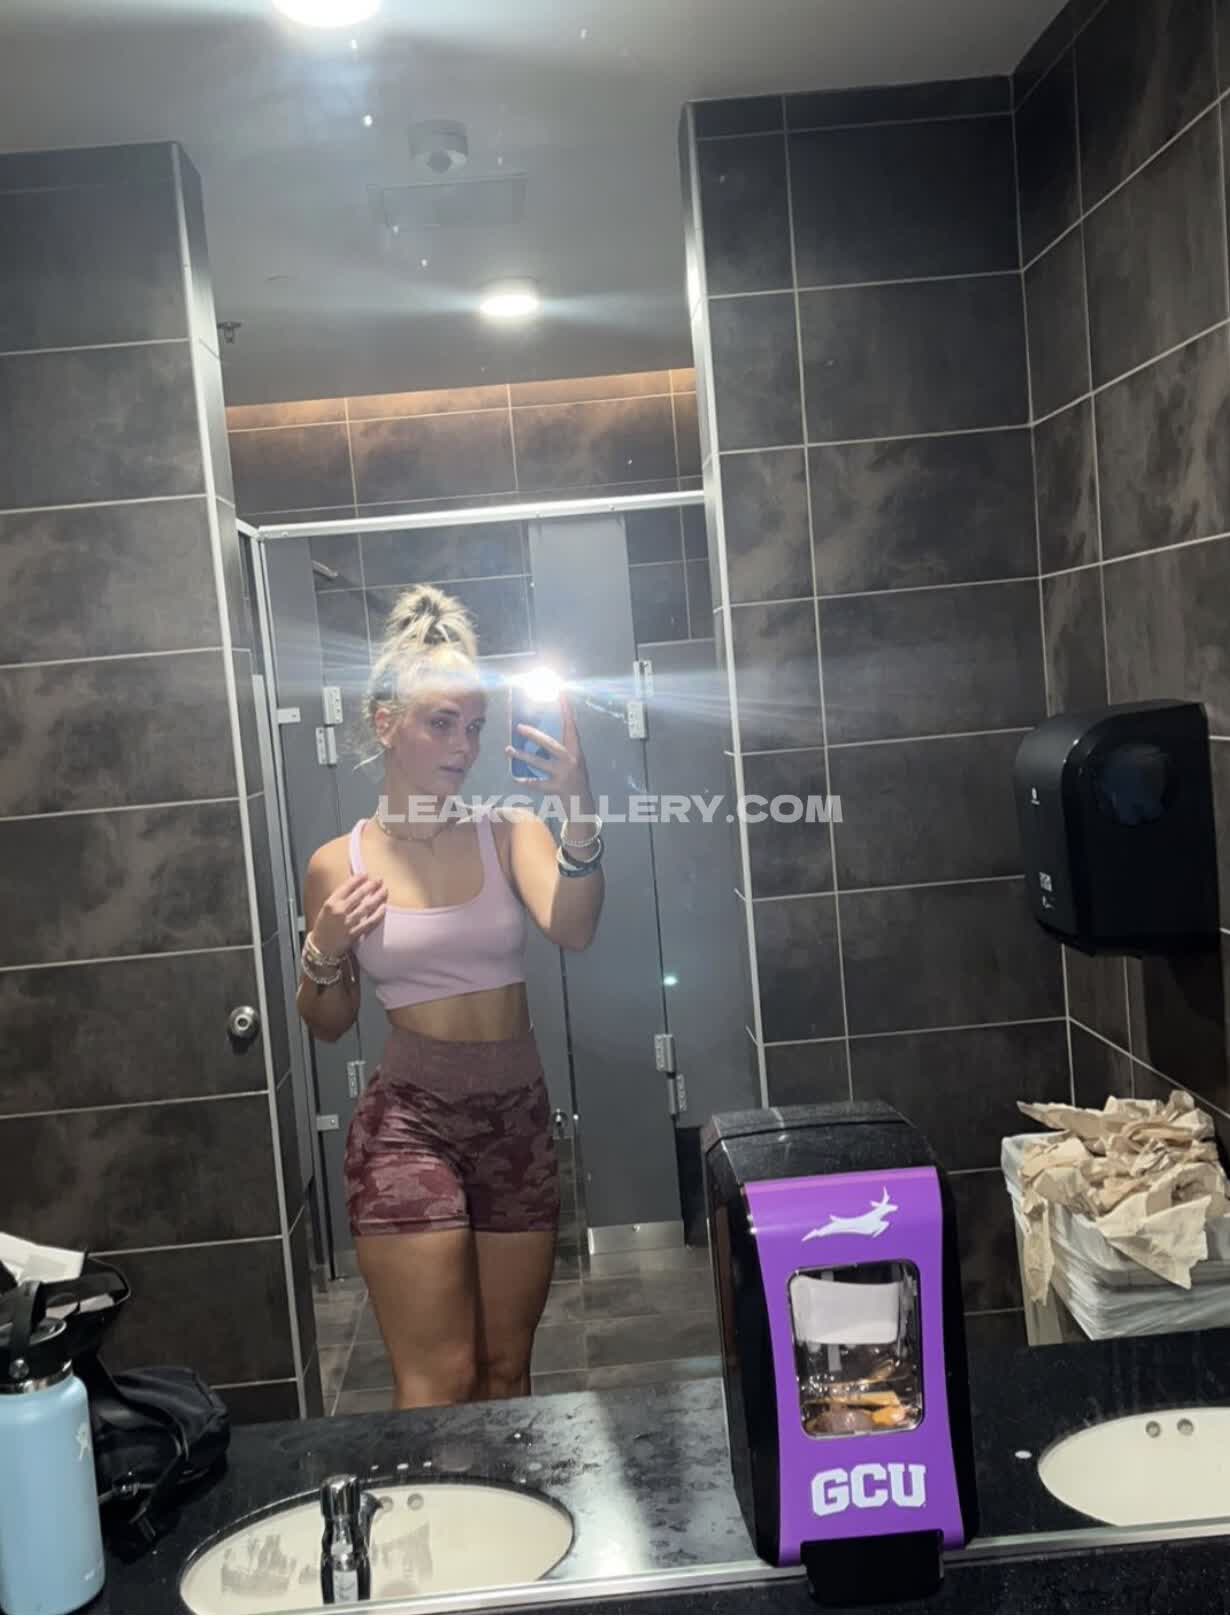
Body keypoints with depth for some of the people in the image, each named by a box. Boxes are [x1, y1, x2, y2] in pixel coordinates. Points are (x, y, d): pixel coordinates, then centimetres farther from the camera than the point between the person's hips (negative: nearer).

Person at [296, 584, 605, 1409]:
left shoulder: (509, 830, -3)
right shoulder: (337, 865, -3)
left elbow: (573, 929, -22)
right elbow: (328, 1024, 7)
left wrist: (581, 817, -36)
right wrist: (326, 954, -13)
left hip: (518, 1118, 2)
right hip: (407, 1121, -2)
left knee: (507, 1369, 15)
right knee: (438, 1382, 0)